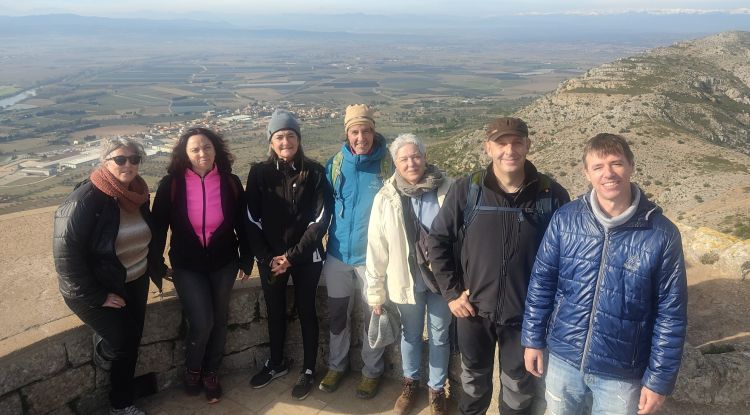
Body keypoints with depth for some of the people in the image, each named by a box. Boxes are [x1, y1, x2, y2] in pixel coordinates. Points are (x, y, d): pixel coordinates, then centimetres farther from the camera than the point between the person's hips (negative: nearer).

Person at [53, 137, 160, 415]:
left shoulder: (138, 194, -2)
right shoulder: (85, 200, -23)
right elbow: (66, 253, -24)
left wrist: (155, 269, 7)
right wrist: (96, 297, -21)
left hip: (135, 284, 6)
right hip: (98, 289, -6)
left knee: (131, 343, 12)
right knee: (118, 342, -10)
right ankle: (102, 355, 27)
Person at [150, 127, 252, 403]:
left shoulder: (230, 183, -9)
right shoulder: (170, 184, -13)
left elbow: (242, 224, 0)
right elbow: (159, 226, -4)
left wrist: (246, 259, 4)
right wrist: (157, 264, 0)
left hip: (224, 264, 2)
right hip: (187, 266, -2)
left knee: (219, 320, 12)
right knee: (201, 323, -8)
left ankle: (210, 372, 34)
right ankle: (192, 370, 23)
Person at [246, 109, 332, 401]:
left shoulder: (314, 172, -8)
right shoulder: (259, 173, -3)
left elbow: (320, 219, -10)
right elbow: (252, 220, -2)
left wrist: (292, 256, -14)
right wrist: (266, 257, -9)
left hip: (306, 257, -2)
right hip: (270, 258, 2)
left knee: (306, 311, 10)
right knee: (275, 311, 16)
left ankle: (308, 370, 27)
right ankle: (276, 363, 37)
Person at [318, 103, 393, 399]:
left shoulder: (388, 164, -11)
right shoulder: (335, 164, -2)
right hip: (338, 253, 3)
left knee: (374, 315, 11)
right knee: (337, 313, 16)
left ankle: (372, 371, 31)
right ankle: (337, 365, 37)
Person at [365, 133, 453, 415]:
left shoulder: (448, 189, -11)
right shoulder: (386, 198, -10)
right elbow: (376, 249, -6)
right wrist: (376, 292, -4)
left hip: (443, 278, 0)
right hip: (407, 279, 1)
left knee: (439, 336, 17)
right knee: (410, 334, 21)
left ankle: (437, 388, 39)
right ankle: (410, 382, 46)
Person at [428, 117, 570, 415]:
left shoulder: (552, 195, -10)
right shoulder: (466, 191, -10)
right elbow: (437, 240, -2)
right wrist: (451, 292, -5)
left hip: (527, 313, -1)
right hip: (473, 309, 1)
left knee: (519, 386, 19)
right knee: (474, 379, 24)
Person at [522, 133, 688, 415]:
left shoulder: (661, 234, -14)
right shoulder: (565, 220, -10)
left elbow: (671, 313, -8)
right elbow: (541, 283, -1)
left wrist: (659, 379, -6)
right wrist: (533, 339, 2)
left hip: (623, 371, -2)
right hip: (563, 357, 2)